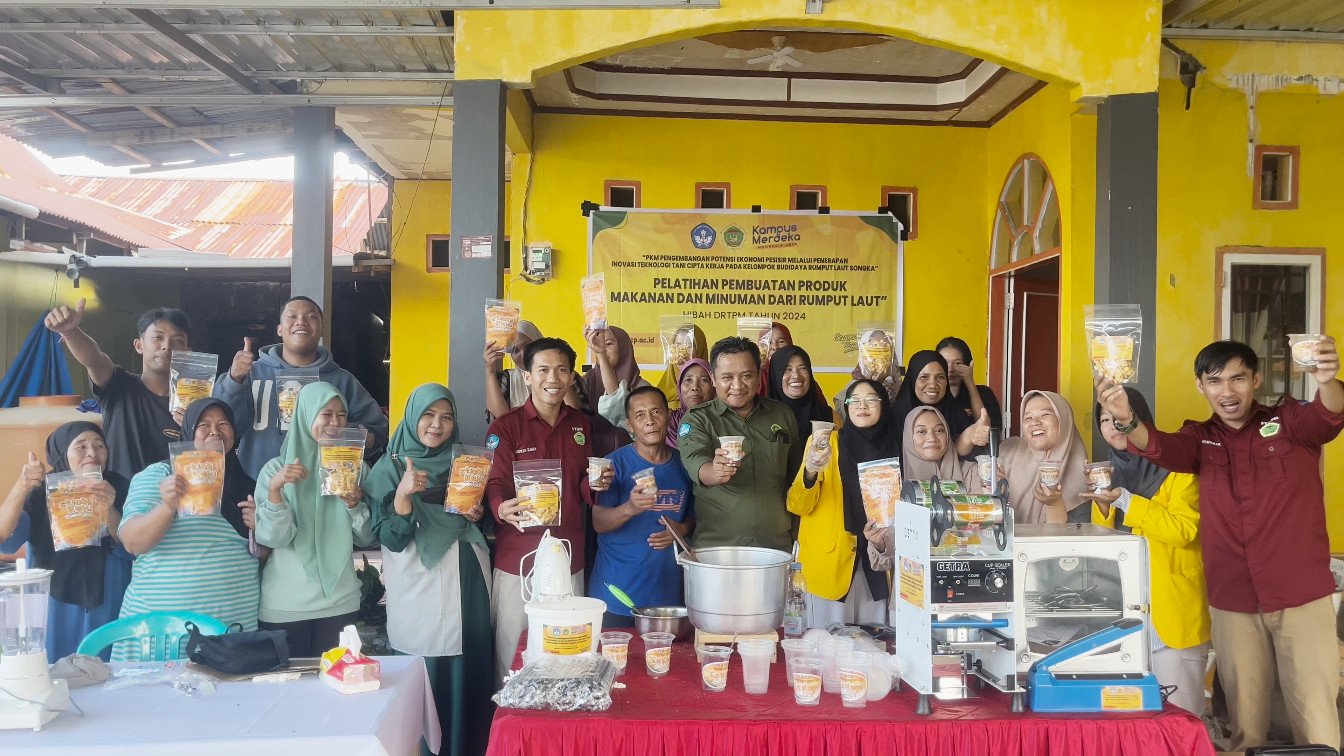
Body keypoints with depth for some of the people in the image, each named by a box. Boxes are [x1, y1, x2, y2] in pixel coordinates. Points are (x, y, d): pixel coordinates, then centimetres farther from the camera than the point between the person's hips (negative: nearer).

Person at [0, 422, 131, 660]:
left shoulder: (118, 488, -1)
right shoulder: (41, 492, -3)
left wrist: (109, 510, -30)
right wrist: (20, 488, -33)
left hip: (106, 612, 1)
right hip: (54, 611, 0)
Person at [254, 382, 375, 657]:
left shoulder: (356, 468, 6)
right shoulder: (277, 468, -2)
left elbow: (367, 539, 6)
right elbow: (272, 538, -11)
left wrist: (355, 505, -12)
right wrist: (275, 489, -24)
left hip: (340, 603, 2)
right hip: (284, 605, -2)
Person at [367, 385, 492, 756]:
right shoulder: (388, 468, -1)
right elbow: (392, 539, -11)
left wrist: (477, 514, -2)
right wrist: (404, 493, -25)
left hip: (466, 584, 3)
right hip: (419, 590, -3)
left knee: (468, 670, 4)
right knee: (423, 674, 0)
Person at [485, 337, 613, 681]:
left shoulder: (582, 425, 9)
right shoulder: (505, 427, -5)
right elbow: (495, 484, -10)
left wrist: (595, 483, -6)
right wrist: (503, 508, -32)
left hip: (569, 562, 4)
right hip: (518, 560, -4)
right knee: (513, 659, 1)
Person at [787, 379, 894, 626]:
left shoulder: (895, 448, 5)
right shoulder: (825, 443, -4)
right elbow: (797, 506, -11)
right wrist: (810, 472, -29)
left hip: (876, 563, 3)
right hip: (829, 560, -3)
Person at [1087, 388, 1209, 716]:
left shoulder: (1177, 466, -3)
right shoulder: (1110, 473, 13)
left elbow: (1184, 529, -15)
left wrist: (1124, 500, -18)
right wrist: (1102, 504, -5)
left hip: (1171, 608, -5)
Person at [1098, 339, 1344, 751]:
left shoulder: (1291, 420, 0)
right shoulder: (1200, 438, 5)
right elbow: (1161, 447, -16)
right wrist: (1127, 421, -40)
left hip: (1303, 598, -2)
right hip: (1232, 605, 2)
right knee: (1244, 722, 12)